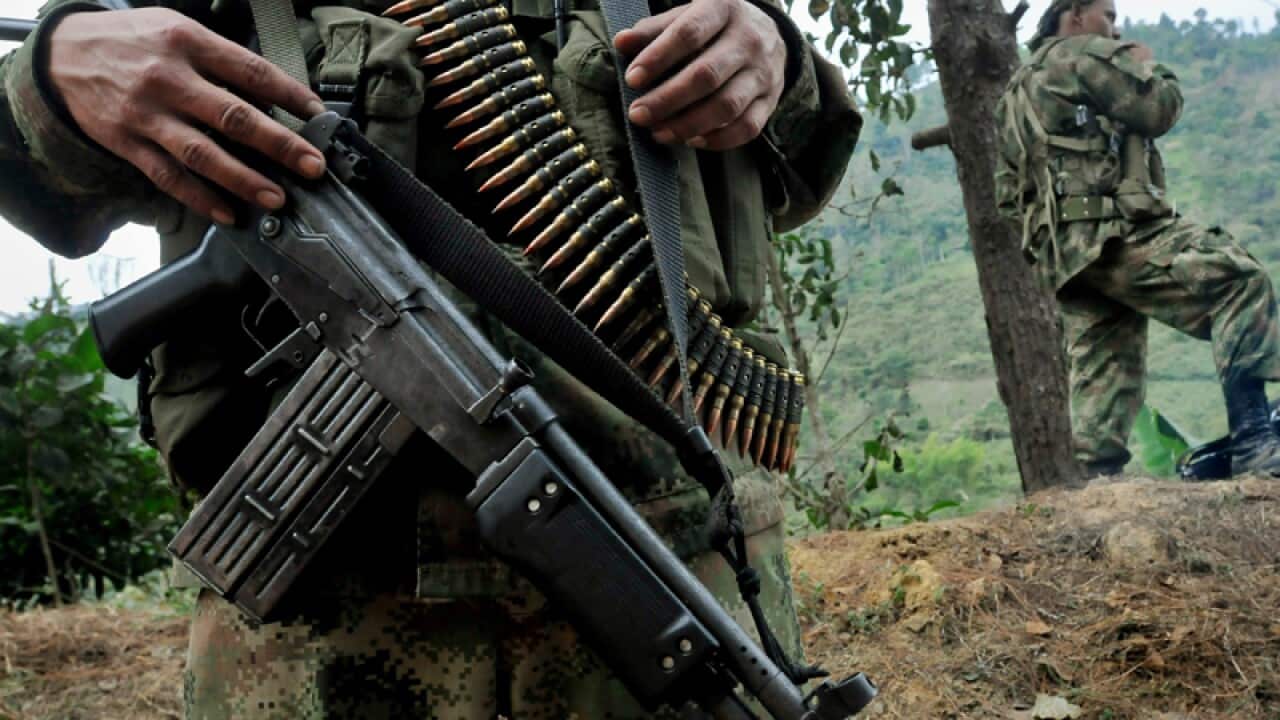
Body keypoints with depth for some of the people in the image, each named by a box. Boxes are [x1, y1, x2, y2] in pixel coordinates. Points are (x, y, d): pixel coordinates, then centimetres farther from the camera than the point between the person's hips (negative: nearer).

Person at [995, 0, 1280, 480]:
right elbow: (1159, 110, 0)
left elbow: (1007, 195, 26)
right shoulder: (1087, 53, 5)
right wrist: (1149, 66, 18)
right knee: (1238, 280, -17)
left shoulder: (1013, 94, 29)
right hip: (1116, 229, -9)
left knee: (1103, 380, 9)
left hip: (1064, 255, 9)